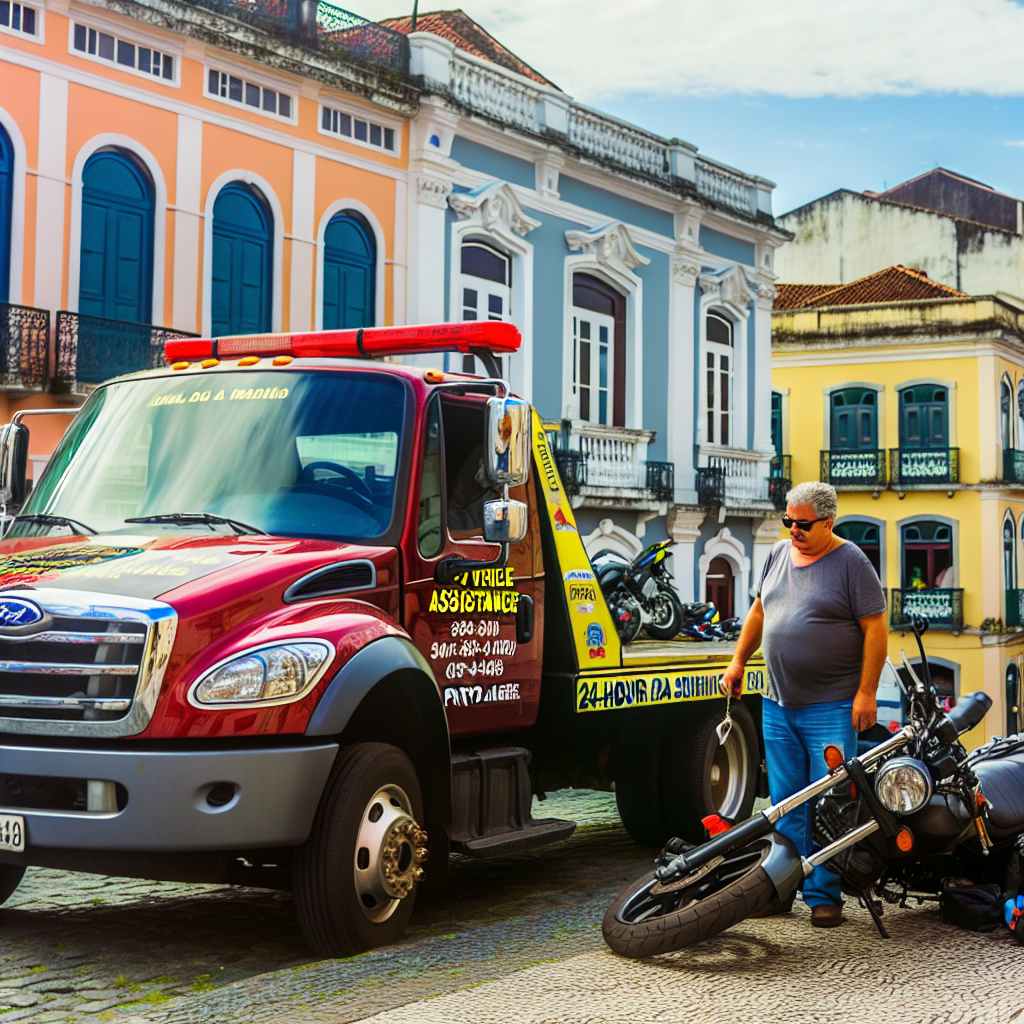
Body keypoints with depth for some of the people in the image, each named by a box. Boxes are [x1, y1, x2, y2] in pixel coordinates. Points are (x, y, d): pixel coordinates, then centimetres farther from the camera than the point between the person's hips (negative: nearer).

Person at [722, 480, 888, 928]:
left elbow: (876, 629, -9)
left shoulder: (850, 562, -6)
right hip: (778, 706, 6)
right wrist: (738, 661, 19)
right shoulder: (779, 554, 12)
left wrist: (866, 693, -14)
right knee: (785, 804, 9)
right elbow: (759, 610, 24)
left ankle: (824, 896, 5)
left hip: (832, 708, -5)